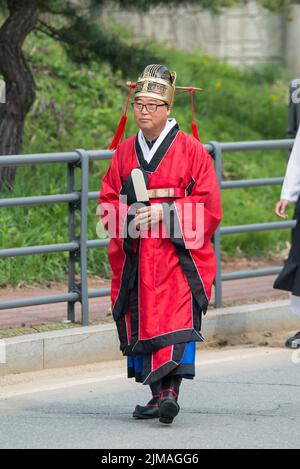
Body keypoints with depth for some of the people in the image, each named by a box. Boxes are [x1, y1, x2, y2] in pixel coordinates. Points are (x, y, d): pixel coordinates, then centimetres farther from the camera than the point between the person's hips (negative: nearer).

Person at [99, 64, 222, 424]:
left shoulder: (190, 150, -1)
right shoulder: (125, 152, 12)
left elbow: (208, 205, -4)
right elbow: (108, 200, 15)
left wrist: (165, 212, -14)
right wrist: (128, 216, -6)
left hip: (179, 254, -5)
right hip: (136, 256, 5)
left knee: (177, 317, -17)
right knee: (142, 320, 3)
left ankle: (170, 392, -26)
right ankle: (158, 395, 12)